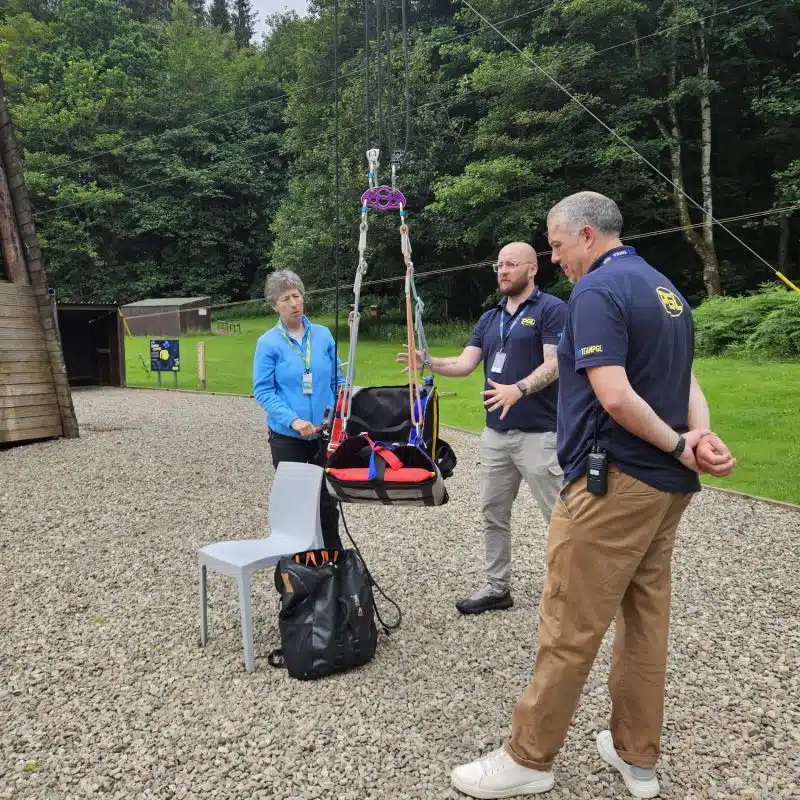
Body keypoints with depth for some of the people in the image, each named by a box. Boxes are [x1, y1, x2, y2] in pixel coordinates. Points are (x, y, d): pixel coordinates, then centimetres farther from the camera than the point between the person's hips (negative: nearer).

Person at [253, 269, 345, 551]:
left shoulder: (323, 334, 3)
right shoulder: (268, 343, -6)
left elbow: (337, 379, 9)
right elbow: (263, 391, -10)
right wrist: (293, 420, -22)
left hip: (326, 433, 3)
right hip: (287, 436, -2)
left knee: (327, 500, 11)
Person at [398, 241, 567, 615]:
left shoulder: (551, 309, -6)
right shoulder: (489, 319, 14)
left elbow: (553, 364, -16)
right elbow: (465, 364, 6)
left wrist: (517, 390, -31)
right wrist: (429, 363, -12)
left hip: (538, 433, -7)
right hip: (495, 433, 7)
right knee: (493, 514, 13)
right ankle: (497, 587, 26)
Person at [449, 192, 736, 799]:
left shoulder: (597, 290, -13)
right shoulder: (665, 288, 17)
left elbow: (615, 396, -23)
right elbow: (686, 381, 12)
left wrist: (678, 446, -11)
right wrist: (701, 438, -5)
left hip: (613, 481, -9)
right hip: (668, 484, 10)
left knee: (570, 628, 0)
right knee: (646, 619, 15)